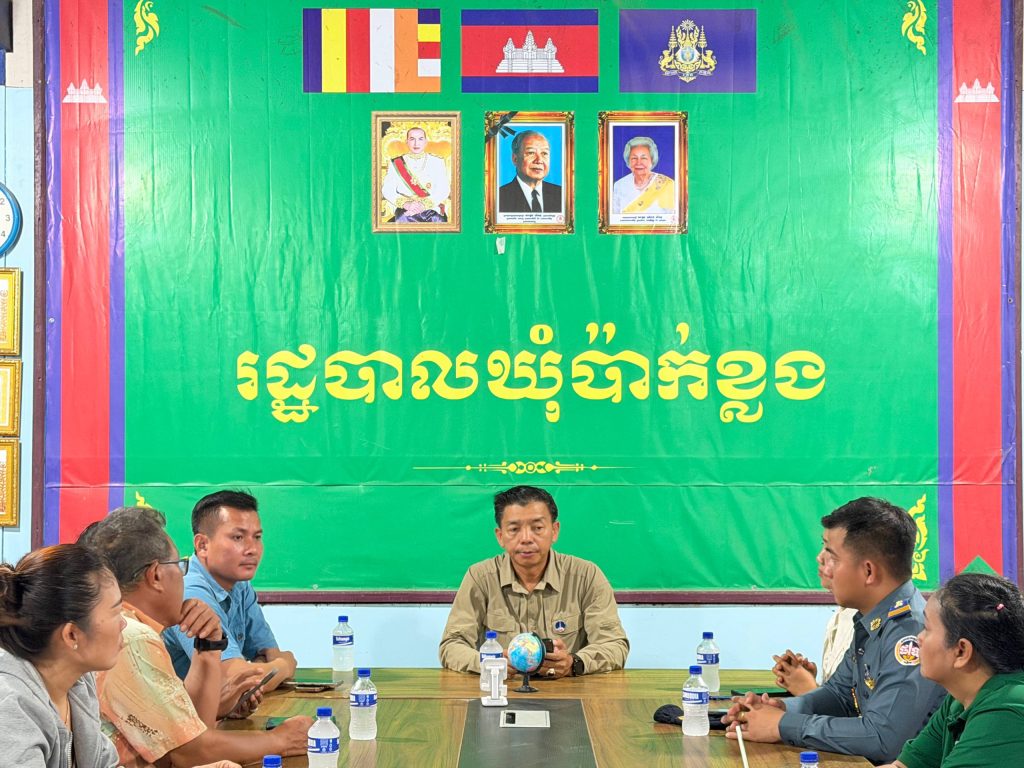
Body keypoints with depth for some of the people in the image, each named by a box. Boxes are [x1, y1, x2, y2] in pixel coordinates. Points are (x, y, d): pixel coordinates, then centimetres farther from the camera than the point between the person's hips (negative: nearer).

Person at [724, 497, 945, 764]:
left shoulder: (912, 633, -23)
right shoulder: (872, 622, 7)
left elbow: (882, 739, -27)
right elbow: (840, 692, 18)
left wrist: (784, 725, -18)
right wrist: (784, 709, -1)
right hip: (866, 761, 8)